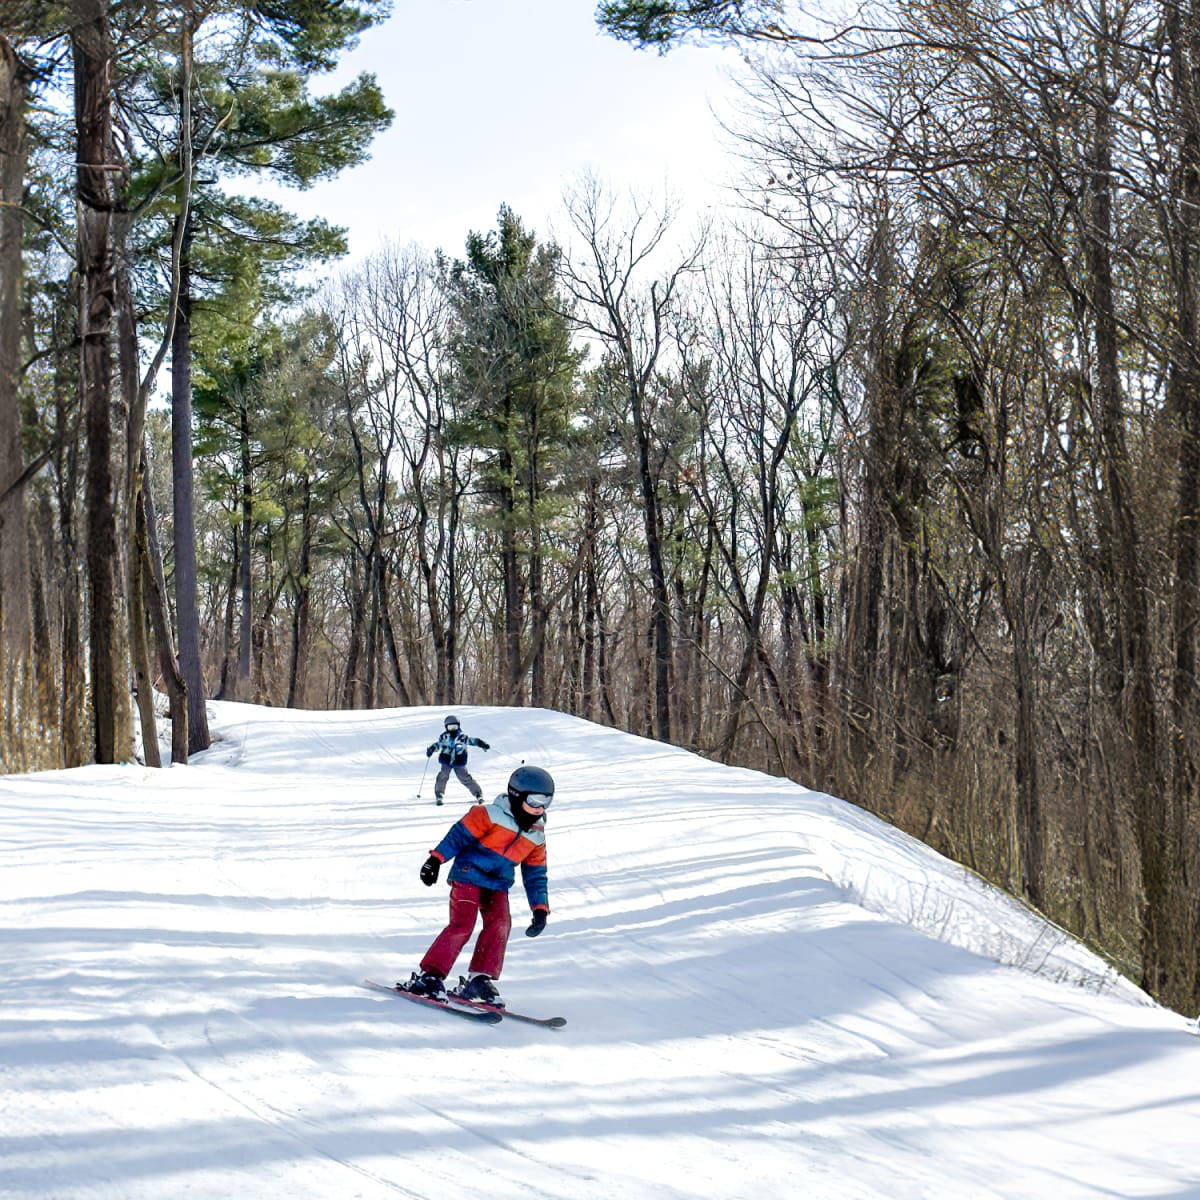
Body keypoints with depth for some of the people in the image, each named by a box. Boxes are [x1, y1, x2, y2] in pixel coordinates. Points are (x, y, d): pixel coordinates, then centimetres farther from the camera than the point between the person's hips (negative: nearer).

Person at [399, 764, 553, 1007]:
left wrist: (540, 909, 9)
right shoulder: (491, 815, -9)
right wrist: (436, 858, -20)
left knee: (500, 924, -15)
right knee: (462, 925, -17)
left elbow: (536, 875, 16)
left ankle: (479, 979, -9)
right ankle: (429, 976, -12)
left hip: (497, 885, 6)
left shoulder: (536, 837, 10)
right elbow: (459, 834, -10)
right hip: (469, 875, -6)